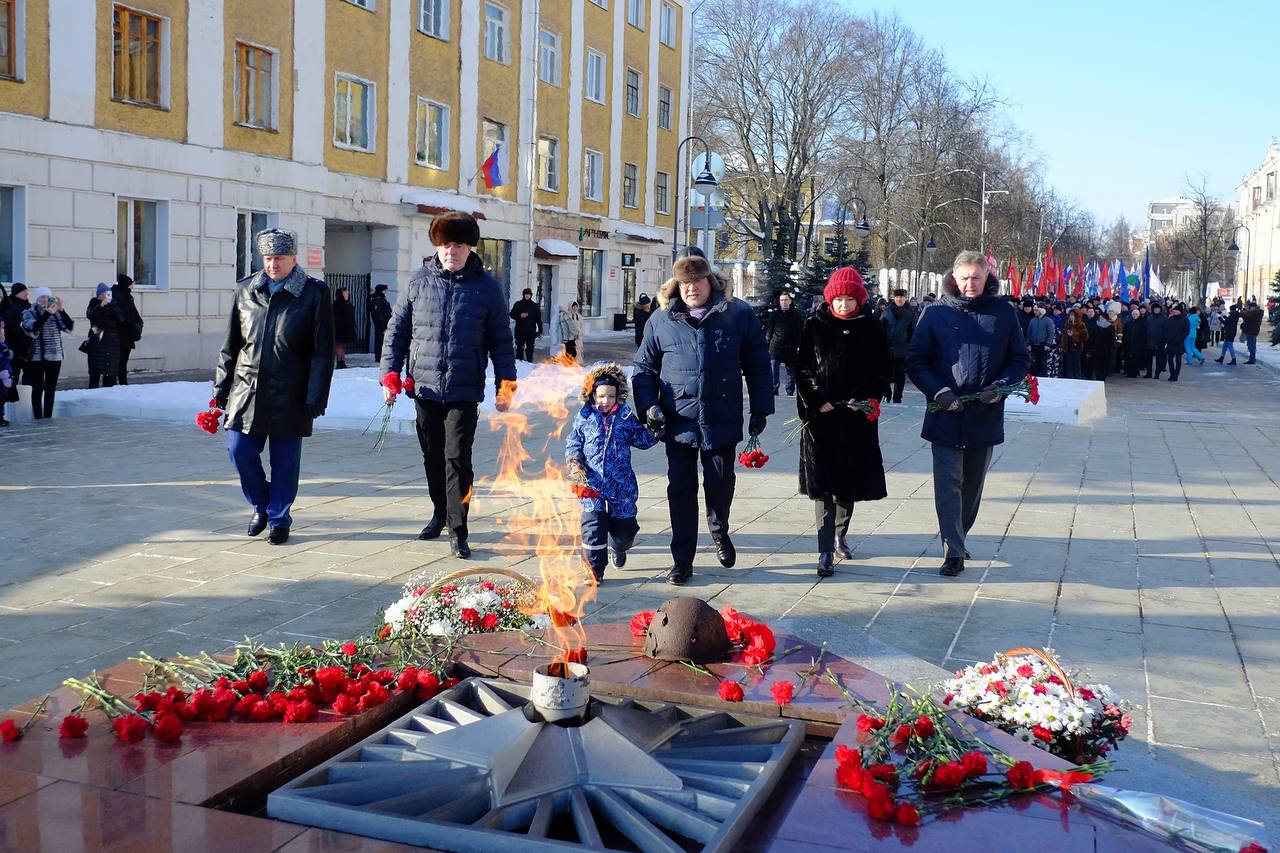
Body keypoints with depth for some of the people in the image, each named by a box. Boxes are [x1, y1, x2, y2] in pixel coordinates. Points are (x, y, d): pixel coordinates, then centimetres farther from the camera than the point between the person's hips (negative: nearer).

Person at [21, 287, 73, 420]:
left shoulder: (56, 313, 6)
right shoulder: (29, 313, 0)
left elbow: (69, 327, -6)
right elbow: (33, 329, -18)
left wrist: (61, 311, -19)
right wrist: (47, 314, -28)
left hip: (55, 357, 3)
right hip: (37, 357, -3)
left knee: (51, 389, 7)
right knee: (37, 389, -2)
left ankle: (48, 418, 13)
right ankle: (38, 418, 1)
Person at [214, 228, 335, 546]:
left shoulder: (315, 293, -3)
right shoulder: (245, 290, 8)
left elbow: (323, 352, -4)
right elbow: (230, 345, 13)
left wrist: (315, 398, -9)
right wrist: (220, 388, 9)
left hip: (289, 397, -3)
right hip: (247, 388, 3)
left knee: (285, 460, 4)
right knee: (239, 450, -1)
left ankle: (278, 518, 22)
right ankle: (261, 505, 24)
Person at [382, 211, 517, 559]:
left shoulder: (487, 287, 0)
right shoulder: (418, 282, 4)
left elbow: (501, 341, 4)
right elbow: (397, 331, 9)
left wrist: (505, 385, -1)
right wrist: (390, 374, 2)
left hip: (464, 391, -3)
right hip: (425, 388, 3)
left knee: (457, 458, -7)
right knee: (433, 456, 14)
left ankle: (458, 531, -1)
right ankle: (440, 513, 33)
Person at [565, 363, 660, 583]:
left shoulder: (625, 416, 2)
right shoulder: (584, 417, 0)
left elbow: (641, 440, 11)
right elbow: (572, 445, 7)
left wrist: (653, 429, -7)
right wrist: (575, 465, -8)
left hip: (621, 482, 2)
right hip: (592, 481, -1)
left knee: (625, 524, 10)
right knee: (593, 522, -10)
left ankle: (618, 548, 45)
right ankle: (595, 568, 2)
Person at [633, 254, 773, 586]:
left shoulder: (738, 314, 1)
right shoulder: (661, 319, 3)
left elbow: (758, 366, 5)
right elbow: (644, 367, 10)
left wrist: (761, 409, 3)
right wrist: (648, 405, -2)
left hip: (722, 419, -1)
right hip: (679, 420, 1)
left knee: (720, 483, 7)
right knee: (681, 489, 4)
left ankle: (719, 530, 39)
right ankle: (682, 560, 15)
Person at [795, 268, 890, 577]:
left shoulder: (873, 329, 4)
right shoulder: (814, 326, 2)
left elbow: (883, 371, 7)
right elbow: (803, 367, 2)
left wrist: (864, 399, -7)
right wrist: (818, 401, -9)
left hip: (856, 416, 2)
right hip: (820, 414, -2)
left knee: (850, 482, 11)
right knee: (823, 484, -7)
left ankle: (839, 536, 33)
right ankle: (826, 552, -6)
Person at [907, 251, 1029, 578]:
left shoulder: (1003, 312, 3)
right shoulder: (937, 313, 0)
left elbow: (1021, 360, 8)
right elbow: (916, 362, 1)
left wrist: (1000, 386, -11)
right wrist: (939, 392, -14)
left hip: (986, 415, 2)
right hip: (945, 415, -2)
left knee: (973, 483, 14)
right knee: (948, 483, -6)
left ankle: (958, 536, 32)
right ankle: (954, 552, -5)